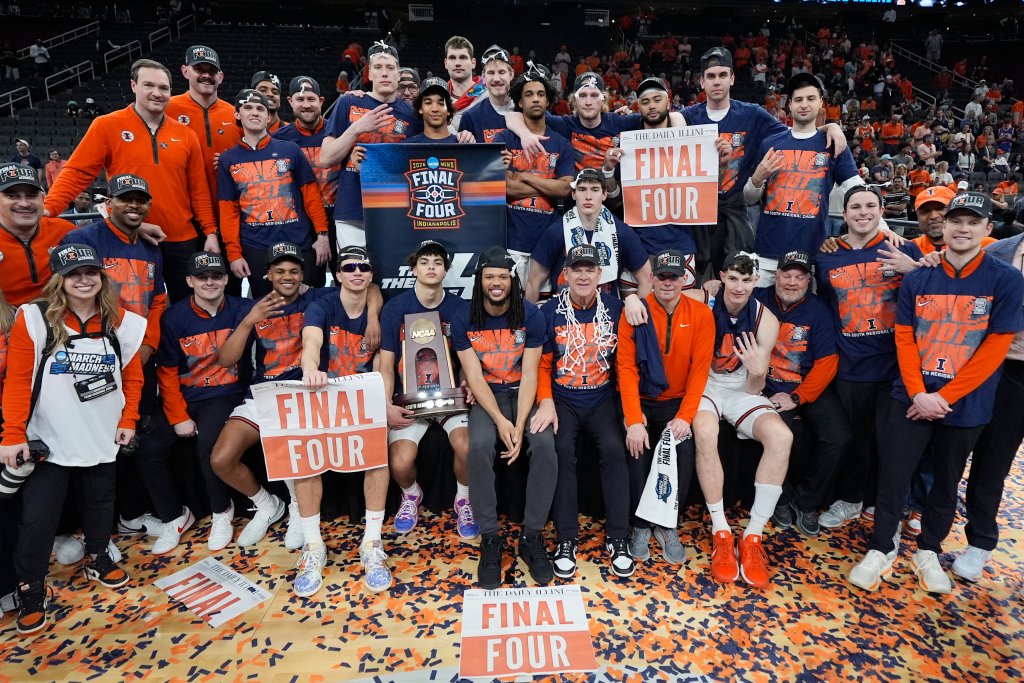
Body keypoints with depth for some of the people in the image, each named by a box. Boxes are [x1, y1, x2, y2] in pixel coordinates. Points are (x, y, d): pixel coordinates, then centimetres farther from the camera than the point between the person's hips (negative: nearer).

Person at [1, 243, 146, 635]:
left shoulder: (120, 322, 0)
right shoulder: (34, 319, -11)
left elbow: (132, 375, 7)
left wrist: (127, 420, 1)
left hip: (102, 438, 3)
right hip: (48, 441, -3)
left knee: (100, 503, 16)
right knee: (38, 516, 2)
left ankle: (97, 561, 40)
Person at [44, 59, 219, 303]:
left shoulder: (186, 135, 6)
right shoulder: (107, 126, -2)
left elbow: (199, 190, 7)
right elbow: (76, 173, -4)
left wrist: (210, 232, 2)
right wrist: (46, 210, -17)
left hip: (181, 241, 2)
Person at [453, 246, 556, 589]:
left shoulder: (531, 315, -6)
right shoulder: (464, 319, -4)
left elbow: (529, 376, -10)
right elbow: (475, 377, -8)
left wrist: (520, 425, -22)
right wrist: (501, 421, -22)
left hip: (523, 393, 0)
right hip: (486, 397, 0)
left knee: (545, 444, -29)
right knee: (479, 446, -31)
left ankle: (532, 536, -12)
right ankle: (489, 539, -15)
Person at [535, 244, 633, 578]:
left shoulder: (615, 309, 3)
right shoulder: (550, 311, 0)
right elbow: (542, 363, 1)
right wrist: (546, 401, -14)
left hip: (602, 399, 1)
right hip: (562, 399, -1)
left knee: (614, 449, -23)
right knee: (562, 450, -25)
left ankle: (617, 538, -8)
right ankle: (567, 539, -12)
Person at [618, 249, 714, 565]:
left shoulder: (701, 314, -3)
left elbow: (700, 368, -6)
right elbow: (626, 367, -11)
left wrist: (685, 417, -16)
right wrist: (633, 421, -21)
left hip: (677, 401, 1)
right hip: (640, 400, -1)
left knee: (684, 448, -24)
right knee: (637, 447, -26)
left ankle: (667, 526, -1)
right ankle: (640, 525, -2)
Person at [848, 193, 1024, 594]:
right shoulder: (917, 278, 0)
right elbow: (904, 338, 0)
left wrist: (944, 398, -13)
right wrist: (918, 394, -12)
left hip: (965, 406, -1)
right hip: (910, 398, 1)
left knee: (946, 482, 15)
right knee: (892, 476, 2)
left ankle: (928, 551, 33)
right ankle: (881, 549, 19)